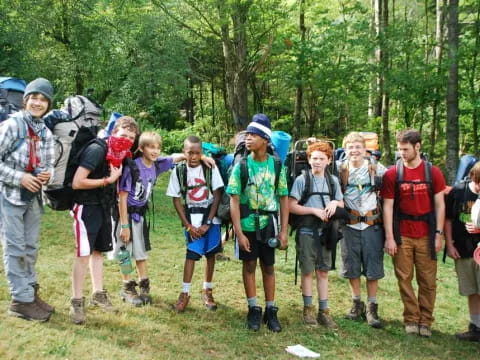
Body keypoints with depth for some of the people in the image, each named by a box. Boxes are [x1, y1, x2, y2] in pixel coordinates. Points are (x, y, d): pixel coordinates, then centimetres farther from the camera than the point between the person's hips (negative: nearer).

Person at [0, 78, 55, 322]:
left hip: (33, 196, 7)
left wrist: (47, 174, -8)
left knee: (30, 247, 14)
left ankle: (31, 292, 26)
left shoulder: (46, 133, 8)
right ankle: (21, 300, 7)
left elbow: (49, 164, 15)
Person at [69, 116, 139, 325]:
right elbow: (77, 182, -26)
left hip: (104, 207, 8)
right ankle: (77, 302, 3)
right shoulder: (97, 150, -19)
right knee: (84, 254, -6)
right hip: (87, 207, -8)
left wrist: (117, 176, 0)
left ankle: (98, 295, 26)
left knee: (98, 251, 15)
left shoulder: (119, 155, 6)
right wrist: (107, 180, -18)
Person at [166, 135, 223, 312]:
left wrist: (207, 223, -9)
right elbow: (176, 200, -2)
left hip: (211, 217, 1)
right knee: (192, 254, -8)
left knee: (210, 253, 6)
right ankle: (185, 293, 2)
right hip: (191, 218, -1)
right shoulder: (179, 171, -5)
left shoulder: (210, 169, -7)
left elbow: (217, 196, -5)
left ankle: (207, 291, 21)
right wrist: (188, 226, -6)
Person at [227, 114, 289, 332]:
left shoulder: (277, 165, -3)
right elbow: (234, 200, -8)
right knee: (249, 265, 8)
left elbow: (284, 199, 1)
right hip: (247, 225, -1)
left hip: (269, 225, 1)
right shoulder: (241, 165, -7)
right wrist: (238, 232, -13)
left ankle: (271, 310, 22)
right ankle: (253, 310, 21)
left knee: (268, 267, 10)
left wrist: (284, 231, -3)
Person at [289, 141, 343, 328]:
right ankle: (308, 309, 17)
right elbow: (291, 206, -9)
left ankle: (323, 311, 16)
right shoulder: (302, 180, -6)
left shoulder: (333, 181, 7)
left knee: (323, 272, 9)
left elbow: (342, 204, 14)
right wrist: (314, 210, -16)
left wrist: (335, 202, -8)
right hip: (307, 232, -4)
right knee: (308, 271, 5)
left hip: (325, 232, 4)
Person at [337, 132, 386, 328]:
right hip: (350, 225, 2)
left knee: (373, 267, 3)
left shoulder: (377, 169, -2)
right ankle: (357, 303, 25)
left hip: (372, 224, -1)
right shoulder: (340, 170, 2)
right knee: (352, 267, 9)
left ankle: (372, 308, 14)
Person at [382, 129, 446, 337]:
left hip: (426, 235, 0)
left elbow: (439, 205, 4)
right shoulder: (392, 174, 0)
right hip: (402, 235, 0)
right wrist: (389, 237, -5)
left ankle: (425, 321, 16)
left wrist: (439, 234, -2)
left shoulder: (433, 173, 2)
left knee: (428, 281, 4)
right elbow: (388, 206, 0)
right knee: (404, 279, 4)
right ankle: (411, 319, 16)